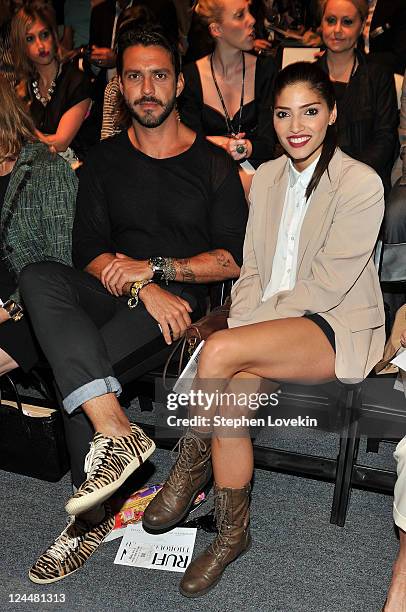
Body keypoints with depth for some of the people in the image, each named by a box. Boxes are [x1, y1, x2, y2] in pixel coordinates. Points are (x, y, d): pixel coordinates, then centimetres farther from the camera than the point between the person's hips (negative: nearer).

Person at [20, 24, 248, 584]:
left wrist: (154, 267, -13)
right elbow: (88, 250, 2)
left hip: (182, 300, -3)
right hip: (114, 297, 4)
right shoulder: (104, 161, 13)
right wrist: (144, 289, -17)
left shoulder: (213, 164, 6)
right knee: (39, 278, -29)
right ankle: (117, 431, -39)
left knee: (73, 368, -28)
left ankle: (92, 515, -12)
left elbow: (232, 259, -1)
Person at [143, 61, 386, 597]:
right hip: (271, 322, 5)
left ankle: (190, 467, -6)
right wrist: (239, 328, -10)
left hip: (337, 327, -5)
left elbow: (326, 286, -16)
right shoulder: (266, 176, 10)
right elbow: (252, 271, 10)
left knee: (218, 351, -30)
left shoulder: (361, 183, -10)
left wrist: (236, 337, -16)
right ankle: (232, 533, -6)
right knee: (229, 397, -25)